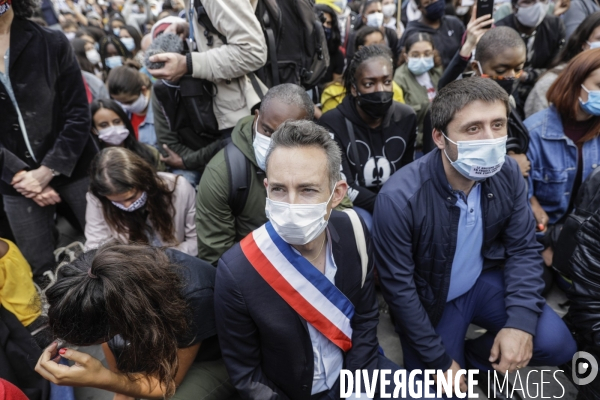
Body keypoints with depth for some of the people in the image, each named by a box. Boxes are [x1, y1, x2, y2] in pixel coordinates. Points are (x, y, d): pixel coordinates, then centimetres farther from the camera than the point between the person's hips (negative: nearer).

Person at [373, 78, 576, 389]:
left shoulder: (507, 173, -15)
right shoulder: (399, 199, -32)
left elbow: (523, 248, -5)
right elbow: (398, 287, -23)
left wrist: (521, 321, -18)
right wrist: (440, 362, -15)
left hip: (484, 281, 4)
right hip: (428, 301, -4)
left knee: (557, 345, -7)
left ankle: (473, 358, 17)